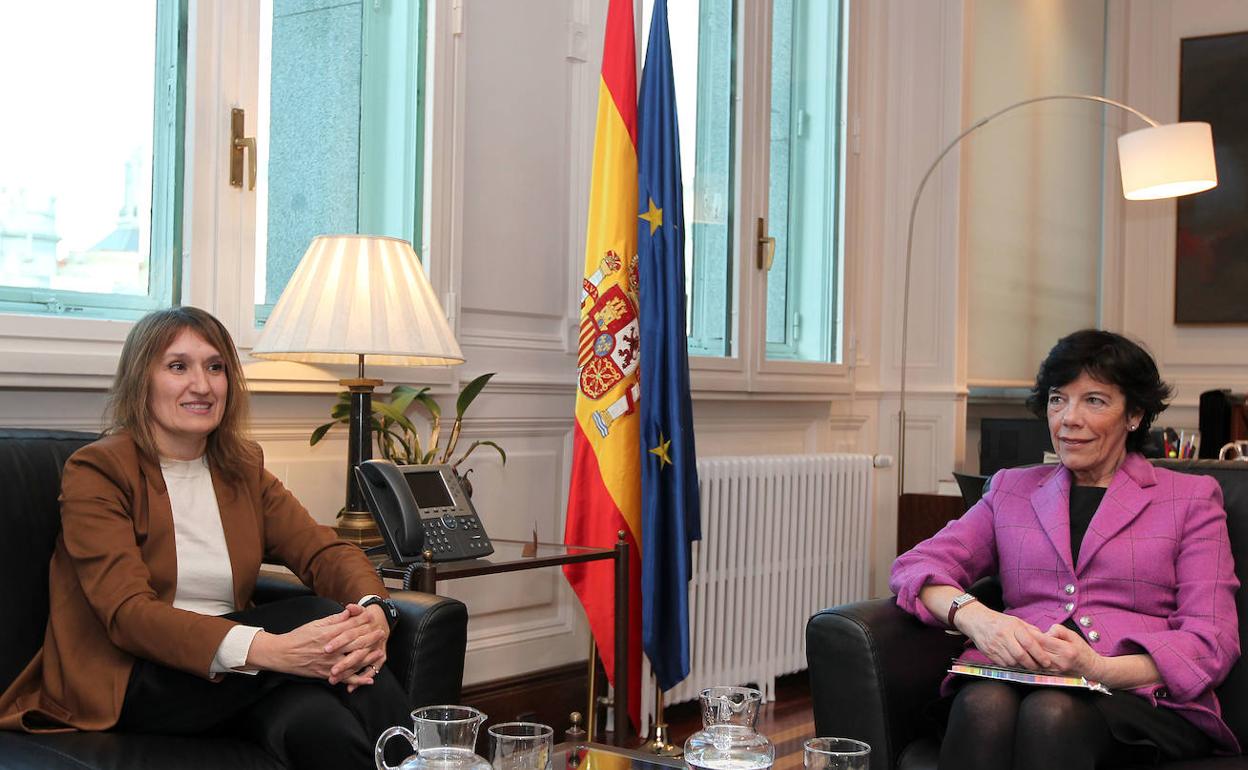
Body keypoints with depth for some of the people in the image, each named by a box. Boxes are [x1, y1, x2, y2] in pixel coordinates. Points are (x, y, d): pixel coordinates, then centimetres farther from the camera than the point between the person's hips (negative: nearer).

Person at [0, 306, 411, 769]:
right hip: (122, 687, -4)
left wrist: (374, 612, -26)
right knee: (315, 617, -26)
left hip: (226, 682, 5)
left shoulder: (243, 468, 13)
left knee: (314, 721, -33)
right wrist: (269, 649, -36)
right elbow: (128, 613, -19)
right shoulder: (96, 471, -6)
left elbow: (325, 551, 0)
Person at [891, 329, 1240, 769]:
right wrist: (974, 617, -14)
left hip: (1139, 695, -2)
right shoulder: (1012, 489, 23)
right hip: (1014, 678, 2)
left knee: (1051, 712, -38)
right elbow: (915, 566, 10)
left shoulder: (1191, 498, 15)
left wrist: (1100, 668, -16)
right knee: (983, 705, -36)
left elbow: (1213, 641, 3)